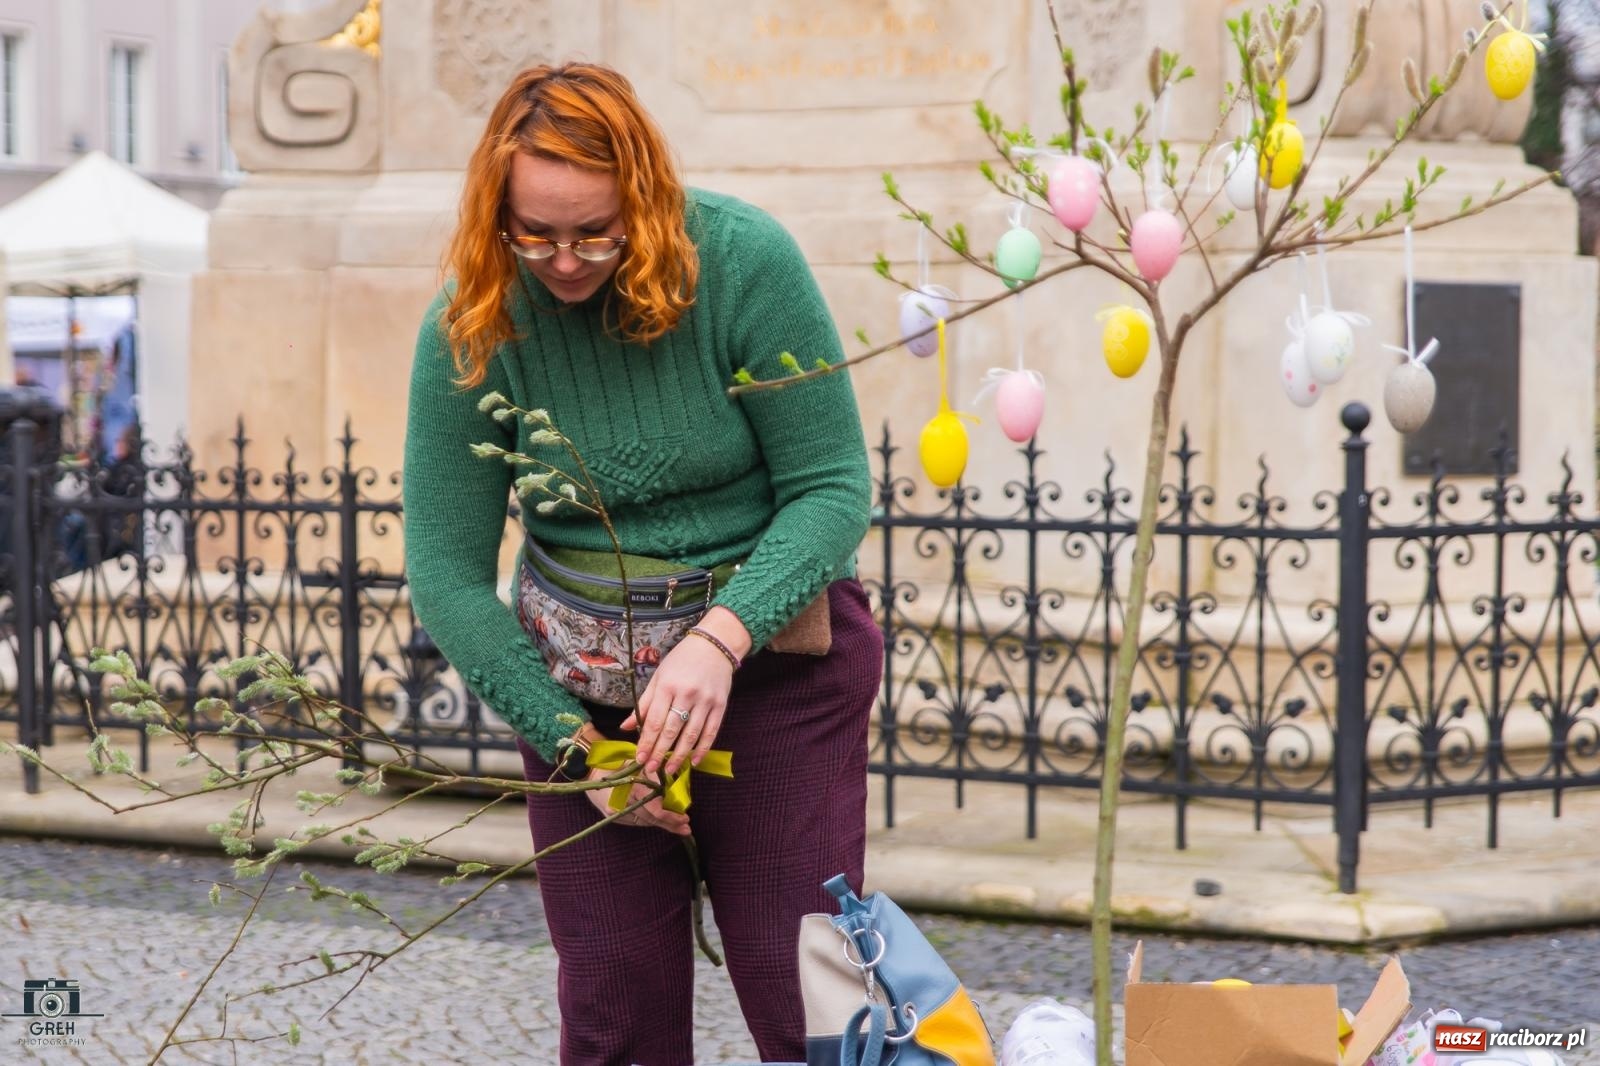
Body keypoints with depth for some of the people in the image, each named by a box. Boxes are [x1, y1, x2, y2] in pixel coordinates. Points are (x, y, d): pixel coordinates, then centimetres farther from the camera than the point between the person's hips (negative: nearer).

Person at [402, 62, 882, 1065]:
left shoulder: (742, 260, -16)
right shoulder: (470, 325, -10)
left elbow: (834, 489, -14)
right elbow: (449, 573, -7)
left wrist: (721, 640, -27)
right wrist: (571, 740, -14)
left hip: (774, 638, -2)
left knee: (798, 985, -2)